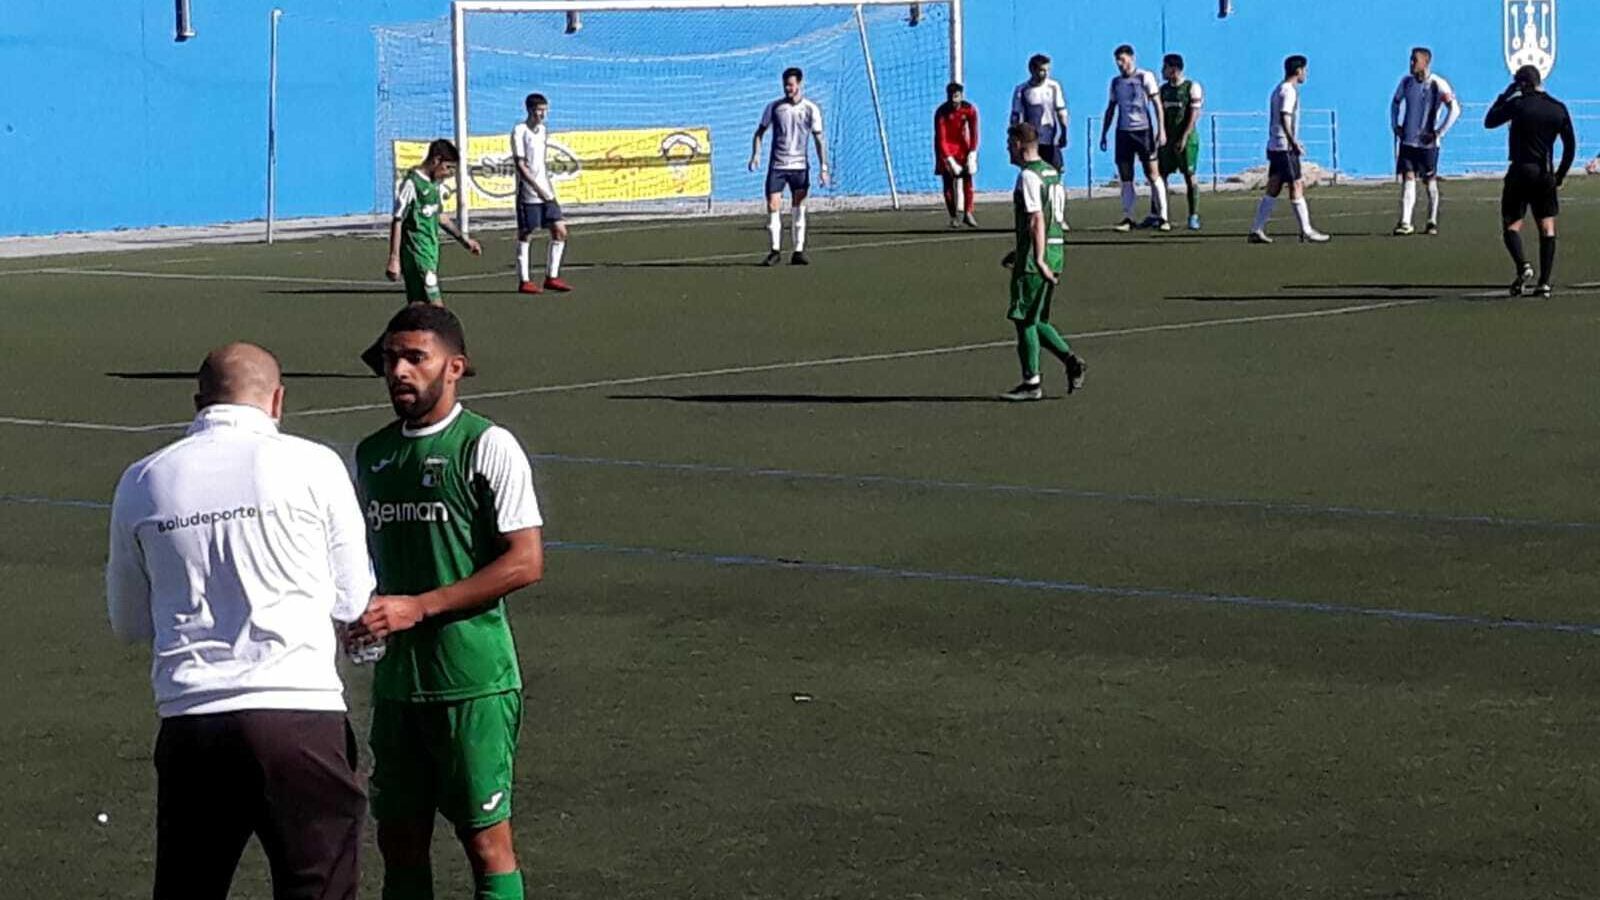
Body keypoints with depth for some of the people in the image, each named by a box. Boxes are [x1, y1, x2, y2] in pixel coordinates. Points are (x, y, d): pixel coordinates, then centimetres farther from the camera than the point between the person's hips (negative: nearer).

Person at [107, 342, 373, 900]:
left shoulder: (141, 483, 8)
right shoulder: (313, 466, -1)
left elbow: (128, 624, 18)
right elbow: (353, 603, 7)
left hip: (187, 723, 3)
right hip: (299, 712, -3)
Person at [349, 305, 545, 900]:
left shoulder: (488, 446, -8)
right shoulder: (372, 454, 12)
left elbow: (525, 562, -14)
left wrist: (419, 607, -17)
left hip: (473, 682, -6)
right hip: (395, 679, 6)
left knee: (486, 840, -2)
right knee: (398, 840, 10)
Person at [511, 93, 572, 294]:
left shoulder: (543, 130, 12)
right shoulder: (520, 131, -11)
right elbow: (520, 166, -15)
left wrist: (549, 185, 15)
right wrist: (538, 189, -20)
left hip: (545, 192, 7)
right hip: (527, 193, -7)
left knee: (560, 231, 1)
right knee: (525, 235, 0)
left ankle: (551, 277, 8)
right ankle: (524, 281, 7)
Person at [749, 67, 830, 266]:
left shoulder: (811, 109, 1)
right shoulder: (774, 107, 3)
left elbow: (819, 139, 2)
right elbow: (760, 132, 9)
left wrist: (824, 167, -4)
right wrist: (756, 154, -8)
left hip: (800, 166, 0)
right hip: (776, 165, 0)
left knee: (798, 210, 2)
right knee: (773, 207, -6)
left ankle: (798, 252, 8)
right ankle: (775, 251, 3)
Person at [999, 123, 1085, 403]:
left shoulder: (1028, 175, -13)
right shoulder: (1051, 172, 16)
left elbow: (1036, 221, -21)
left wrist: (1038, 260, -25)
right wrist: (1019, 252, 28)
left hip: (1035, 259, -9)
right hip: (1056, 252, 9)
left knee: (1024, 320, -1)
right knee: (1036, 321, 16)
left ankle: (1031, 383, 3)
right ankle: (1072, 362, 6)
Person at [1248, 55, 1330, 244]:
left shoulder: (1280, 90, 18)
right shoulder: (1289, 91, -13)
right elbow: (1284, 119, -22)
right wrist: (1294, 143, -24)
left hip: (1274, 147, 10)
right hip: (1285, 148, -10)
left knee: (1273, 189, 9)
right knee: (1296, 187, -6)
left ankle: (1257, 230, 6)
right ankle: (1306, 231, -5)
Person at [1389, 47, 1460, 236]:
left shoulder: (1437, 85, -12)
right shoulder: (1406, 81, 4)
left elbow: (1455, 109, -15)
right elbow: (1396, 102, 22)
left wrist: (1439, 132, -16)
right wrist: (1395, 125, 10)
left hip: (1428, 142, -4)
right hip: (1407, 141, 4)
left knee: (1430, 181, 6)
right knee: (1408, 179, -5)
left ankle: (1432, 222, 18)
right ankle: (1405, 223, -9)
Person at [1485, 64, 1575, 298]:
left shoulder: (1518, 105, -9)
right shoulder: (1558, 108, 4)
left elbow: (1489, 121, 5)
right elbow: (1571, 145, 7)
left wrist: (1505, 95, 11)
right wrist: (1560, 175, 15)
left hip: (1521, 172, -4)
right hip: (1546, 174, 4)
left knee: (1512, 224, 4)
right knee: (1547, 228, 6)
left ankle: (1523, 266, -20)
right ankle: (1545, 283, 1)